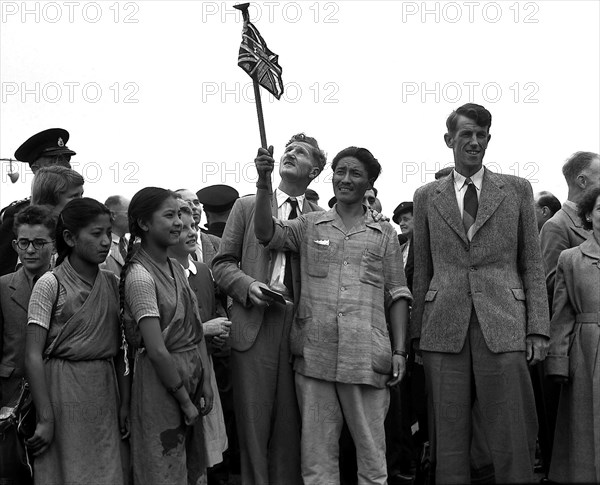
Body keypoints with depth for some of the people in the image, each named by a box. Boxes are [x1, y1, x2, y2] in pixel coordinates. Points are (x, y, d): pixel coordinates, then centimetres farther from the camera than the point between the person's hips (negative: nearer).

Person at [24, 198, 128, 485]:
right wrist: (46, 419, -17)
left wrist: (125, 402, 1)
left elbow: (119, 351, 10)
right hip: (64, 389, -5)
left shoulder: (111, 284, 6)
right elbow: (33, 356, -13)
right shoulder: (50, 284, -10)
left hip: (105, 389, 5)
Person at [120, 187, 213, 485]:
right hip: (160, 381, -8)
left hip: (189, 375, 8)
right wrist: (185, 401, -15)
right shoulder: (140, 275, -17)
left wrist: (204, 381, 3)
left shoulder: (176, 268, 8)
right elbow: (157, 351, -20)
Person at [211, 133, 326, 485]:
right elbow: (223, 263, 10)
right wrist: (247, 285, -7)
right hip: (254, 324, 0)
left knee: (291, 424, 1)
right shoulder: (247, 206, 12)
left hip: (301, 327, 0)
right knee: (253, 421, 1)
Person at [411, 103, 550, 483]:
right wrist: (418, 331, 7)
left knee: (512, 442, -3)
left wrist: (538, 328, 0)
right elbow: (422, 270, 13)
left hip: (502, 327, -1)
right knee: (449, 441, 3)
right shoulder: (427, 196, 13)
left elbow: (532, 264, 9)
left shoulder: (517, 190, 11)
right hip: (444, 330, 1)